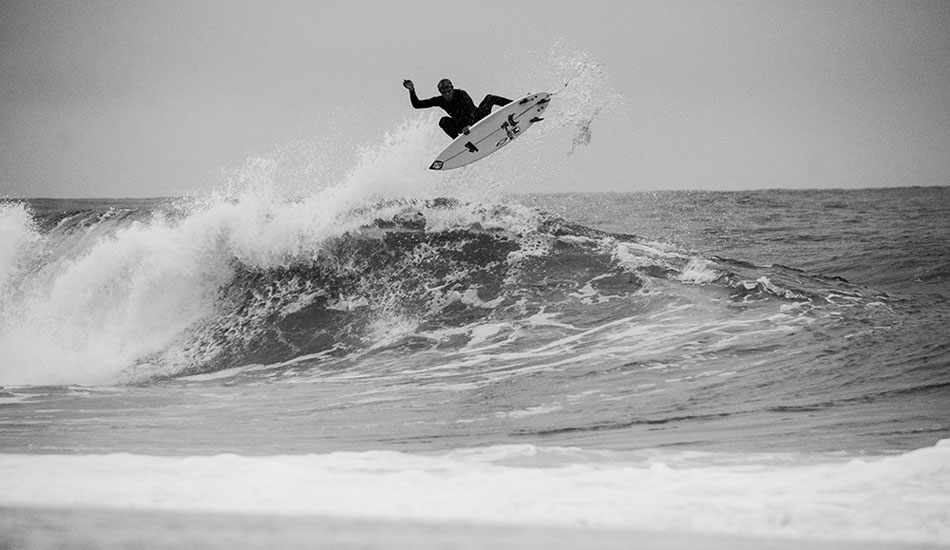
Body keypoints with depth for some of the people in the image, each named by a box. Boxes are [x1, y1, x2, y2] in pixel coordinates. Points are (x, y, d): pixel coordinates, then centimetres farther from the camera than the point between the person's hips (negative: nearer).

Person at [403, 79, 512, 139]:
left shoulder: (461, 94, -23)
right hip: (463, 127, 3)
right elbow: (417, 104, -9)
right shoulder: (440, 101, -12)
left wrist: (469, 125, -54)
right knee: (444, 121, -24)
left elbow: (471, 110, -36)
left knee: (490, 99, -22)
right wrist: (411, 90, -24)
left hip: (477, 118, -3)